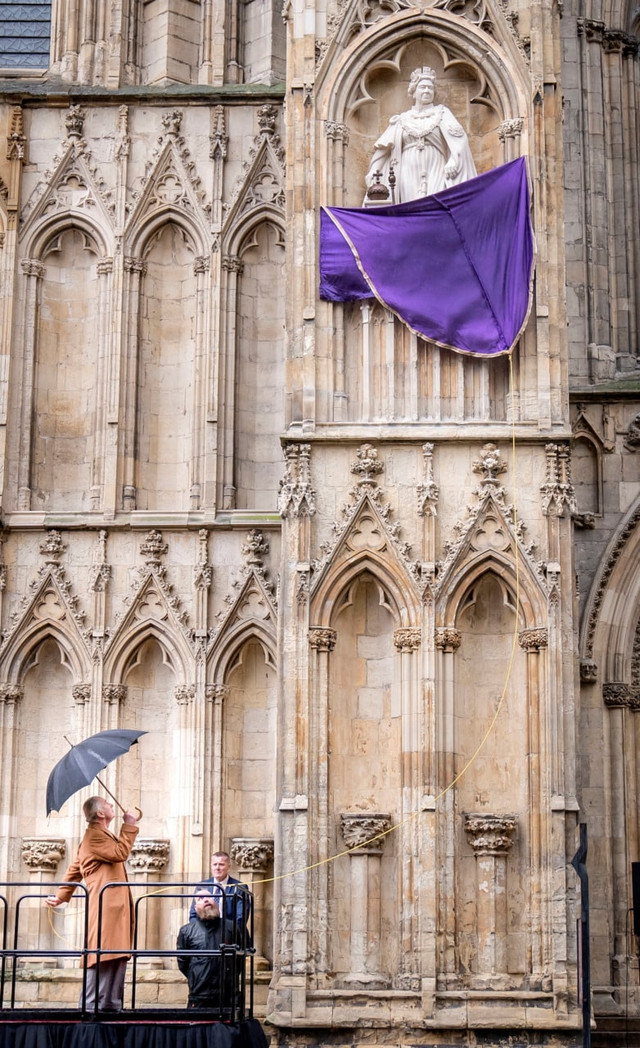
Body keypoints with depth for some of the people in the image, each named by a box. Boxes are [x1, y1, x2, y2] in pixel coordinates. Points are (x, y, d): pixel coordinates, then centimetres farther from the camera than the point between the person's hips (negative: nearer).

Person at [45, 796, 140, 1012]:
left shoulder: (103, 835, 26)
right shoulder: (94, 835, -8)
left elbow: (75, 870, 27)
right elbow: (120, 853, -20)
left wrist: (62, 895, 23)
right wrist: (129, 826, -11)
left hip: (116, 906, 10)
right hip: (105, 906, -10)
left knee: (117, 956, 6)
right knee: (102, 955, -12)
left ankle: (111, 1003, 8)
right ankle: (91, 1004, -11)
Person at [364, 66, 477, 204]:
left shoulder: (442, 113, 13)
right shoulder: (403, 119, 18)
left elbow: (458, 138, -2)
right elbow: (383, 146, 15)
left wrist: (453, 162, -19)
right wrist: (373, 171, 2)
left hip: (435, 172, -1)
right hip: (409, 175, 1)